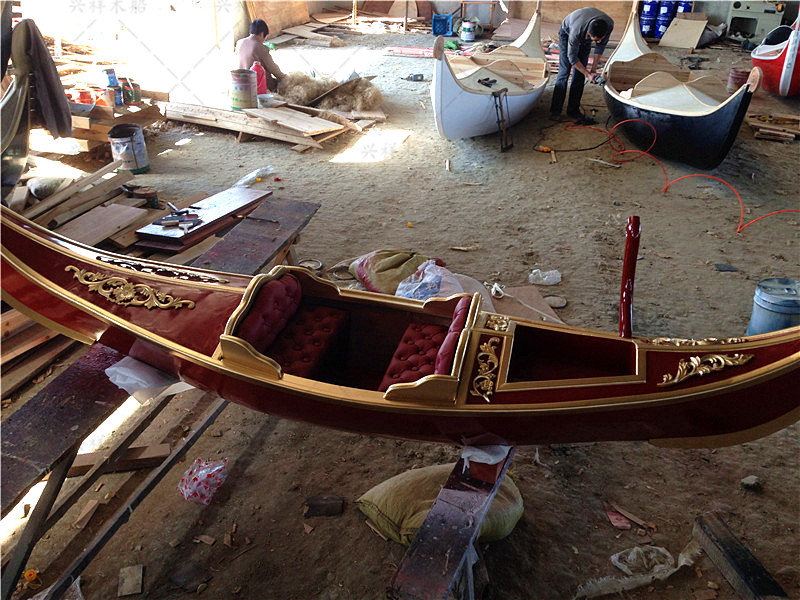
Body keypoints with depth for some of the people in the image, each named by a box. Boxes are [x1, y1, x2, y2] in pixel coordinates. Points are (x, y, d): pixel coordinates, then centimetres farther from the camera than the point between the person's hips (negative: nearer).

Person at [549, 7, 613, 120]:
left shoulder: (609, 25, -33)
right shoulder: (577, 31, -44)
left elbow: (601, 45, -13)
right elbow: (572, 57, -29)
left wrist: (593, 68, -14)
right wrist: (588, 74, -28)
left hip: (584, 39, 4)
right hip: (567, 33, -4)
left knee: (579, 74, -3)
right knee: (564, 71, -13)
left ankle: (573, 110, 1)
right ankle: (555, 111, -10)